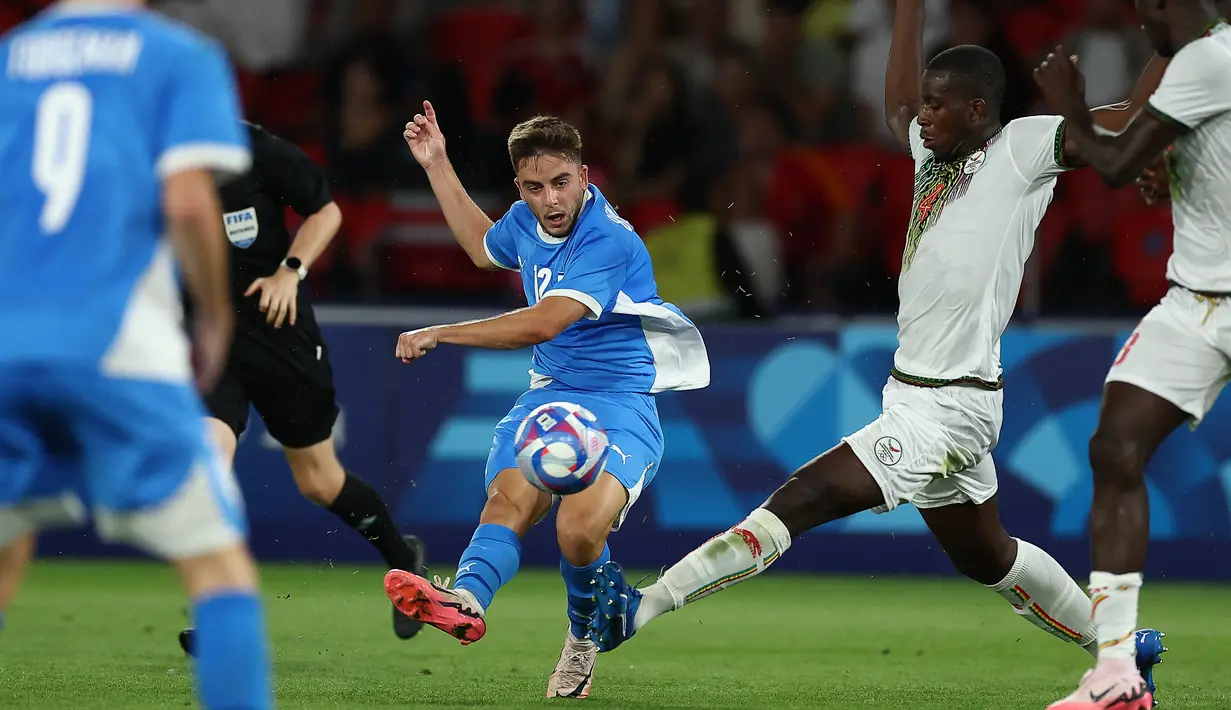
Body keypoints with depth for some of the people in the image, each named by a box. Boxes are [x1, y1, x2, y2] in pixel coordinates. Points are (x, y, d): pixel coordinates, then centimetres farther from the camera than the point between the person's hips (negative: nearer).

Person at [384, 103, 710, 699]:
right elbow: (484, 248, 36)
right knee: (508, 499, -26)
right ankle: (466, 596, -54)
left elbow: (541, 325, -26)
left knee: (579, 528, -30)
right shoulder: (526, 222, 8)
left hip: (619, 402, -6)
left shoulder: (610, 242, -18)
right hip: (549, 392, 6)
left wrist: (439, 334, -22)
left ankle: (586, 633, -1)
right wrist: (436, 165, 33)